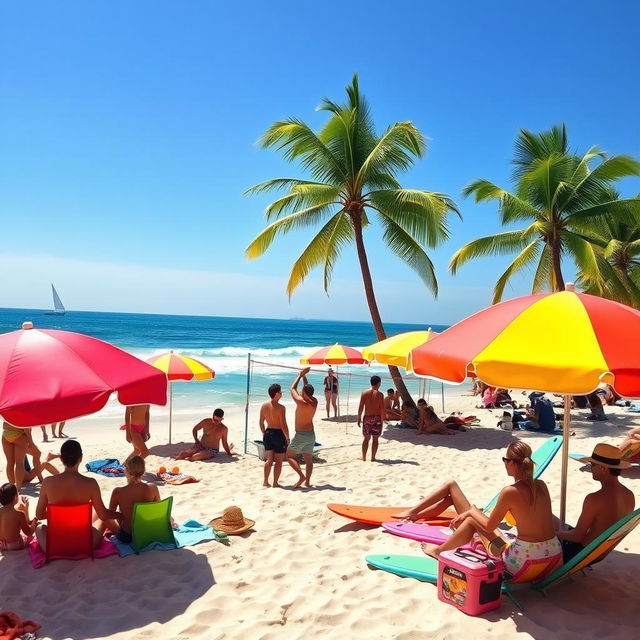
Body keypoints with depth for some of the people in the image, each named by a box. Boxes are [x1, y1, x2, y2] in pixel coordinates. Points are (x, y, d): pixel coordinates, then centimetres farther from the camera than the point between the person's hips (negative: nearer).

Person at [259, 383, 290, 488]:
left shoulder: (264, 406, 1)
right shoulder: (280, 407, -18)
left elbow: (261, 422, 8)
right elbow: (283, 425, -17)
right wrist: (287, 437, -6)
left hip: (268, 433, 6)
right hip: (278, 434, -6)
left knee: (269, 459, 16)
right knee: (278, 461, 7)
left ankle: (265, 482, 17)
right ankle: (275, 483, 11)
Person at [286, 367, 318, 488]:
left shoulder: (301, 402, -20)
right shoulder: (314, 402, -2)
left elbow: (293, 389, -5)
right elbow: (307, 389, 15)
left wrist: (300, 375, 5)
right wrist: (304, 375, 16)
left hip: (300, 435, -6)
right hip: (311, 434, 6)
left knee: (289, 455, 6)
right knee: (308, 459, 12)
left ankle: (301, 476, -8)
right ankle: (307, 481, 10)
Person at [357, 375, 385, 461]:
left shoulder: (364, 393, 0)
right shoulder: (379, 394, -7)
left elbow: (360, 407, -1)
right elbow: (382, 409, -10)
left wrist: (359, 418, 6)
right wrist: (382, 419, -2)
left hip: (367, 417, 3)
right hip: (376, 418, -2)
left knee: (366, 438, 13)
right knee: (375, 439, 6)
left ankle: (364, 457, 16)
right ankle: (373, 457, 8)